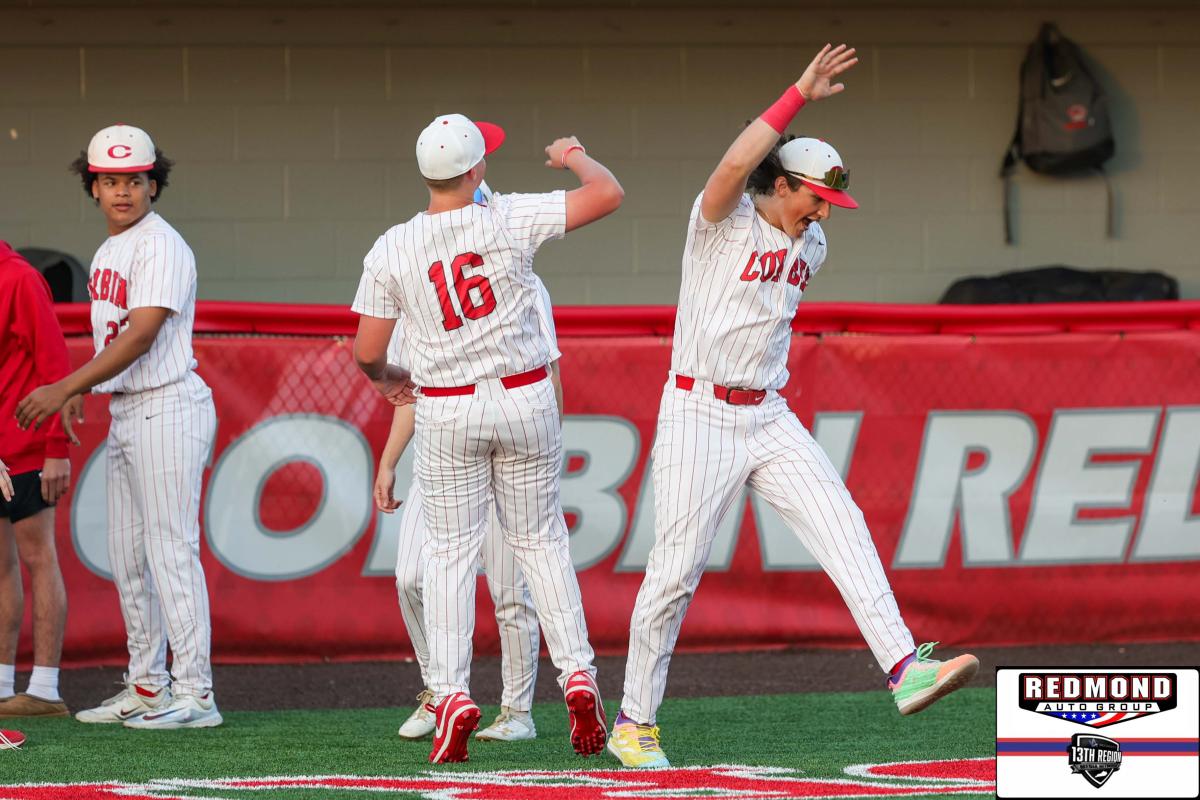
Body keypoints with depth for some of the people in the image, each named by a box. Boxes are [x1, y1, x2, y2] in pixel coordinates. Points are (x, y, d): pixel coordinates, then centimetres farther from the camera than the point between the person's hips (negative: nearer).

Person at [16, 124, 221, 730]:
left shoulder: (162, 248, -13)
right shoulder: (107, 253, 16)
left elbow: (140, 337, -21)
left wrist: (65, 389, -24)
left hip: (167, 408, -10)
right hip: (123, 414, 10)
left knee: (171, 549, -11)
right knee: (127, 557, 11)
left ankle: (194, 694, -11)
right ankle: (147, 687, 18)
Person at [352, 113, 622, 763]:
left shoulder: (391, 251, -7)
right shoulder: (508, 220, -12)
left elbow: (366, 351, -3)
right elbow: (608, 194, -11)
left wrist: (385, 378, 20)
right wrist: (574, 157, 10)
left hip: (447, 413, 0)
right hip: (526, 401, 0)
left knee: (451, 551, 8)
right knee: (540, 541, 14)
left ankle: (452, 692, -4)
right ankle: (576, 673, 5)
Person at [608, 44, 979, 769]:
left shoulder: (811, 244, 12)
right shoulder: (723, 221, -9)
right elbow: (734, 166, -31)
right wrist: (799, 97, -32)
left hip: (770, 421, 6)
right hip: (700, 417, -6)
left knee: (842, 525, -13)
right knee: (676, 570, -4)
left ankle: (905, 668, -24)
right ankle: (635, 723, 8)